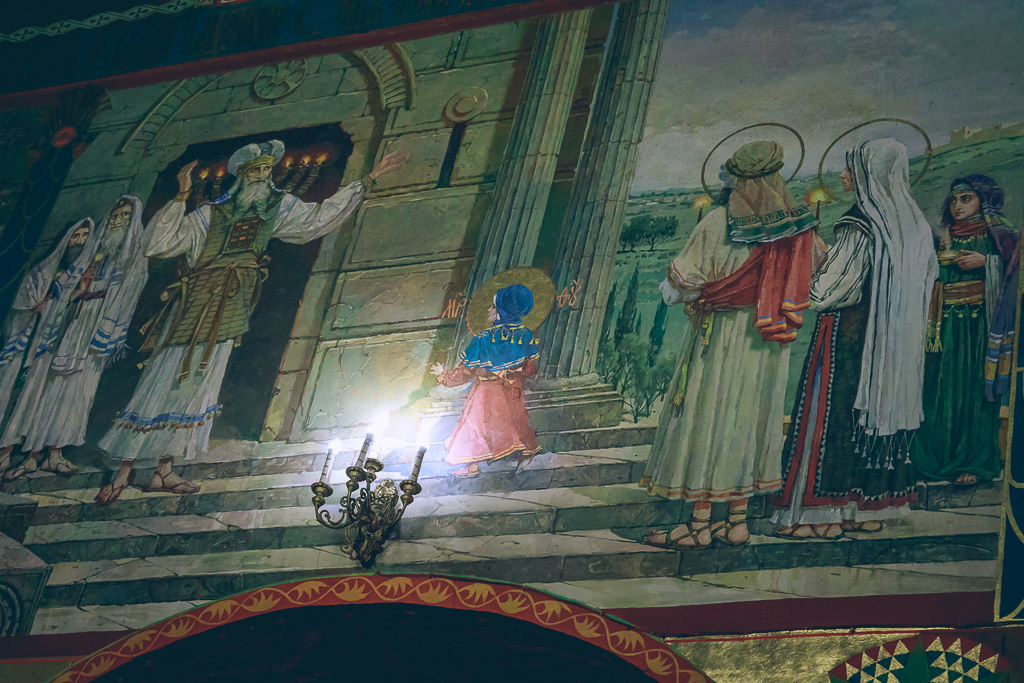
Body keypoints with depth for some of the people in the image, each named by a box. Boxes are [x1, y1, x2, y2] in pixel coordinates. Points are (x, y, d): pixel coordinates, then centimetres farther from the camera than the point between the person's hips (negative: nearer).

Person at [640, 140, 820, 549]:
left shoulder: (718, 224, -15)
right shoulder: (798, 226, -2)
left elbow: (678, 283, -12)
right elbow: (807, 282, 10)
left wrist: (674, 291, 10)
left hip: (720, 339, -5)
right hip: (768, 344, 5)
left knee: (707, 419, 1)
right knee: (748, 421, 12)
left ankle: (700, 525, 4)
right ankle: (737, 522, 15)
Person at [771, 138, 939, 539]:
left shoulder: (860, 226, -18)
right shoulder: (913, 223, 6)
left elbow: (824, 292, -19)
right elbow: (927, 279, 17)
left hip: (849, 335, -8)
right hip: (897, 342, 8)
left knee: (835, 415, -1)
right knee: (881, 411, 12)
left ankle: (823, 513, 1)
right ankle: (869, 509, 18)